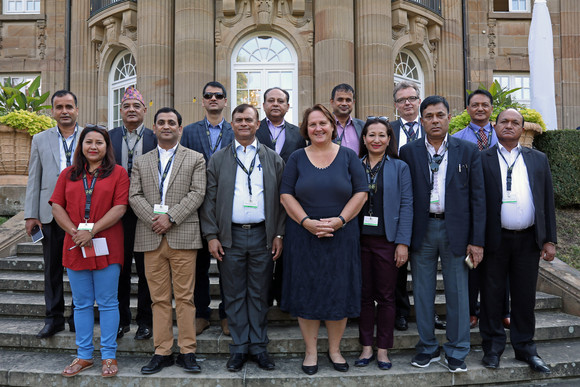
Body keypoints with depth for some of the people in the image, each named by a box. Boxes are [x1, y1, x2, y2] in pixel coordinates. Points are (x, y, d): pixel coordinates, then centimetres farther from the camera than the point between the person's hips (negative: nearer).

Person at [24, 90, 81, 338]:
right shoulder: (40, 140, 10)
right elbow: (34, 179, 8)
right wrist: (31, 215, 2)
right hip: (51, 214, 2)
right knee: (52, 269, 9)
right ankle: (54, 318, 21)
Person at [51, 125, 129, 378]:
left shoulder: (118, 173, 2)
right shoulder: (68, 174, 13)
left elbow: (120, 208, -8)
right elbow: (57, 206, 6)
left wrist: (92, 230, -16)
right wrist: (74, 232, -9)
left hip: (106, 247, -3)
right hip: (75, 247, 4)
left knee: (107, 303, 3)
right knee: (82, 304, 12)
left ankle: (109, 356, 14)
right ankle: (84, 356, 23)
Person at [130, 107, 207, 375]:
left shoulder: (195, 159, 8)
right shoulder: (141, 162, 16)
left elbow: (197, 193, -3)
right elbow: (134, 196, 7)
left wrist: (170, 217, -12)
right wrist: (153, 218, -10)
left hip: (183, 236, -2)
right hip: (150, 237, 3)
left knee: (185, 297, 1)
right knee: (159, 298, 7)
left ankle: (187, 352, 10)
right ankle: (162, 352, 16)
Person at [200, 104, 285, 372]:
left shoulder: (273, 159, 8)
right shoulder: (218, 159, 8)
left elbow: (281, 199, 5)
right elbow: (209, 200, 4)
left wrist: (279, 234, -1)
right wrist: (211, 235, -3)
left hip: (263, 236, 0)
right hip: (231, 236, 0)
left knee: (259, 295, 8)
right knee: (234, 296, 7)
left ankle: (259, 347, 21)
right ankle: (239, 348, 20)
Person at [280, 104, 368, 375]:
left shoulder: (349, 156, 4)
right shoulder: (297, 158, 5)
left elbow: (361, 192, -1)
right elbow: (286, 195, 0)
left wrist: (340, 220, -14)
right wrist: (306, 222, -14)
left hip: (341, 237, 0)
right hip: (304, 237, 0)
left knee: (339, 292, 7)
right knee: (306, 292, 5)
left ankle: (335, 349, 25)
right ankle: (311, 351, 21)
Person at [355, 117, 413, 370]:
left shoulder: (399, 168, 3)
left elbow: (406, 206, -2)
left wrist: (403, 243, -10)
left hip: (387, 240, -1)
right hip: (359, 239, 2)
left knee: (386, 296, 6)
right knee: (364, 295, 9)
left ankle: (383, 350, 19)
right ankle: (366, 347, 21)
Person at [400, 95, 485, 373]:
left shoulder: (468, 151, 3)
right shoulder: (409, 152, 3)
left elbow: (478, 197, 0)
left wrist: (477, 241, -5)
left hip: (456, 230, 0)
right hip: (421, 230, 1)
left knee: (457, 293, 8)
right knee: (422, 292, 10)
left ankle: (456, 352, 24)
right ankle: (427, 347, 26)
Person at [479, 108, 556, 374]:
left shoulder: (538, 159, 11)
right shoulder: (482, 159, 1)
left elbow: (547, 200, 10)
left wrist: (549, 240, 5)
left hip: (528, 240, 3)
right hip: (495, 240, -2)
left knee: (525, 297, 11)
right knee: (492, 295, 6)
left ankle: (525, 348, 27)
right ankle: (493, 347, 21)